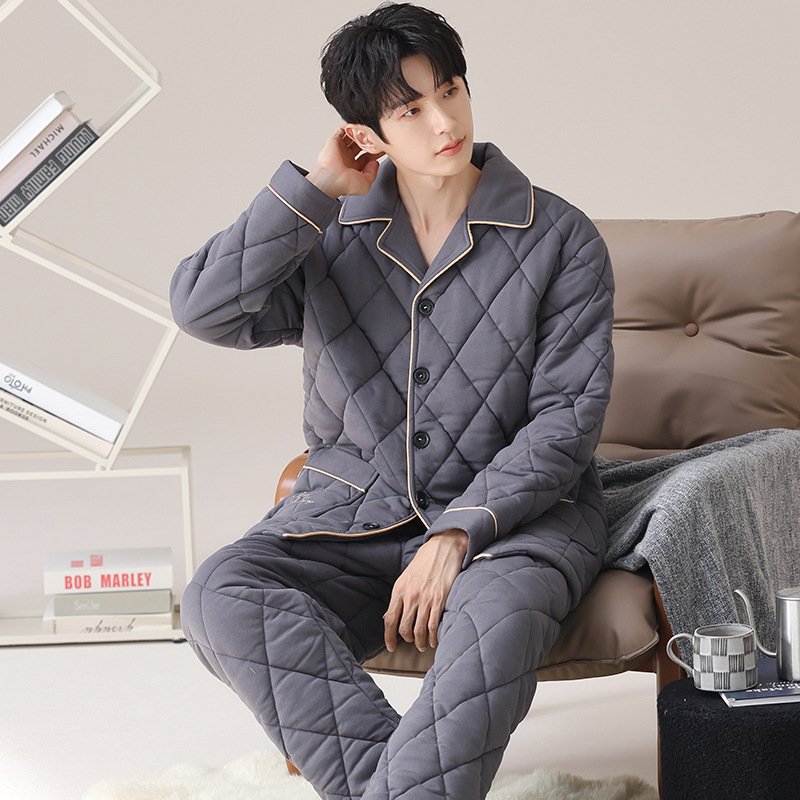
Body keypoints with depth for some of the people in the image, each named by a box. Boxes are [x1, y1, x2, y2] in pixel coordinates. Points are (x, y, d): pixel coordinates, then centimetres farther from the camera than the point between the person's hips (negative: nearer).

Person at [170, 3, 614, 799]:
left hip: (510, 507, -2)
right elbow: (202, 308, -9)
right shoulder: (330, 235, 6)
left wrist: (459, 533, -18)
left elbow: (568, 415, -6)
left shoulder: (560, 239, 0)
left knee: (496, 615, -39)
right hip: (350, 509, 2)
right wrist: (315, 188, -9)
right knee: (220, 597, -28)